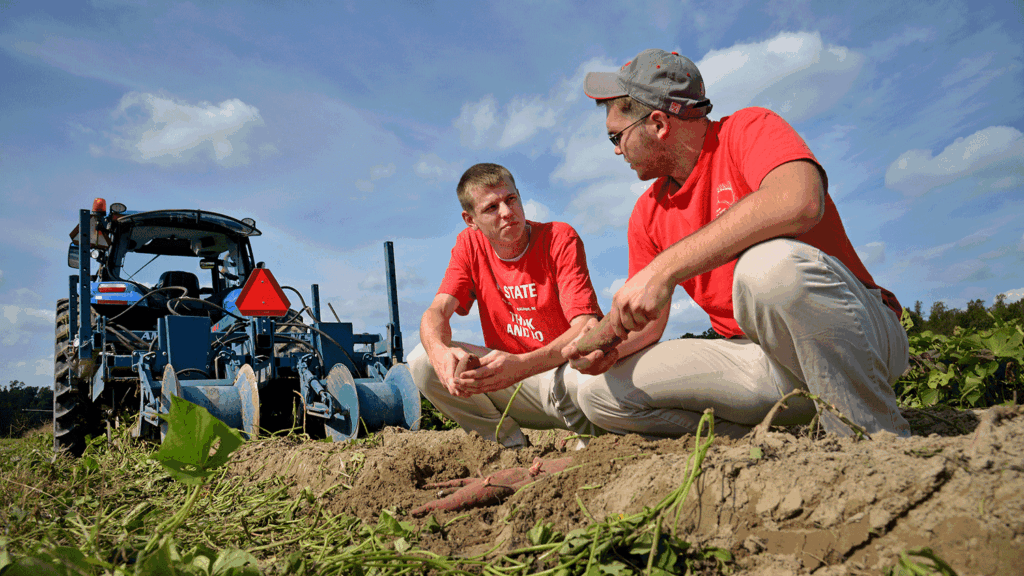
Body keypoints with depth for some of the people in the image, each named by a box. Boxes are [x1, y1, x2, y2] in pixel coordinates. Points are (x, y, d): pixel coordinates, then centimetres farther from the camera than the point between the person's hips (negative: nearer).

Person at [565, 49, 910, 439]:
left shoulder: (749, 129, -8)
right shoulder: (648, 214, 10)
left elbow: (800, 202, -33)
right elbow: (648, 324, 13)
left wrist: (666, 268, -34)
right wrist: (609, 347, -10)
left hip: (854, 336, -6)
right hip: (765, 362, 6)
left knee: (769, 265, -39)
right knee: (599, 394, -6)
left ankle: (882, 441, -18)